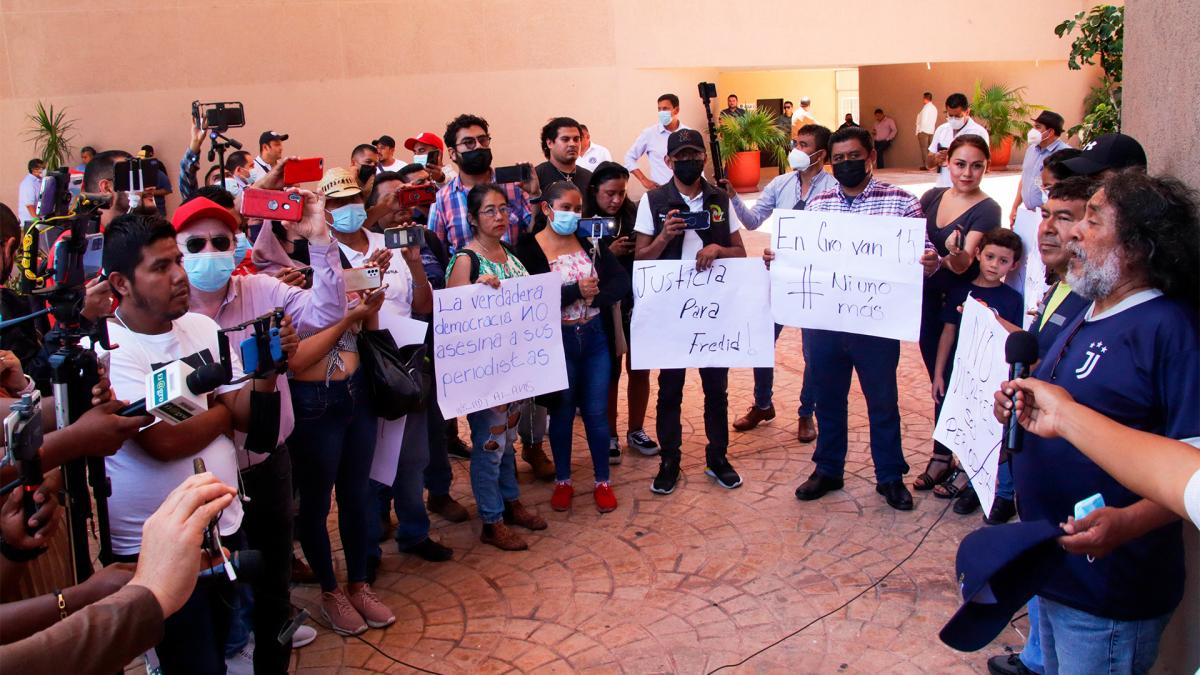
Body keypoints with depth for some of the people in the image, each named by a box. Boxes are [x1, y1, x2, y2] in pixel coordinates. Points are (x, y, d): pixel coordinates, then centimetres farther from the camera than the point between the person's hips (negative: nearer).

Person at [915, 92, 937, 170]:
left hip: (924, 131, -8)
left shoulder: (926, 108, -12)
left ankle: (925, 165, -6)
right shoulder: (934, 108, 12)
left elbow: (923, 120, -15)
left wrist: (919, 130, -8)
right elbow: (934, 121, 13)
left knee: (924, 149, -5)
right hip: (931, 131, 8)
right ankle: (930, 165, 8)